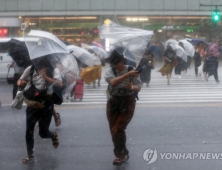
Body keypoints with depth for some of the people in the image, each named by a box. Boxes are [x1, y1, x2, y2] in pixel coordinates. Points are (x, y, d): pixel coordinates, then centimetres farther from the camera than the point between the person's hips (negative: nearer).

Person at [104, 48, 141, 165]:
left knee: (118, 130, -12)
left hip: (128, 103, -3)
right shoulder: (110, 71, -7)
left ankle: (121, 154, 7)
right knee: (113, 131, 7)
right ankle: (122, 154, 26)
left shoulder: (132, 70, -7)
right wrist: (127, 75, -39)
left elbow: (138, 88, -9)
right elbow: (113, 82, -29)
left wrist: (132, 87, -32)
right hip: (113, 103, 3)